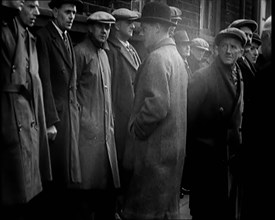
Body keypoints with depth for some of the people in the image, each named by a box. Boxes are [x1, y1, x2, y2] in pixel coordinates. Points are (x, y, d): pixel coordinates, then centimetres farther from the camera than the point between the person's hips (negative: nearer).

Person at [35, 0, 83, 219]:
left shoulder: (68, 38, 15)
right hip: (54, 110, -7)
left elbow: (72, 80, 13)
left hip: (72, 110, 7)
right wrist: (50, 121, -17)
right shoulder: (43, 36, -8)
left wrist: (76, 107, 4)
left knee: (68, 171, 11)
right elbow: (44, 81, -14)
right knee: (56, 172, 0)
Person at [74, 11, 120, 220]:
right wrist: (84, 118, -12)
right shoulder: (81, 51, -6)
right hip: (89, 124, -7)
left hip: (106, 124, 7)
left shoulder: (104, 53, 17)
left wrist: (111, 119, 13)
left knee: (108, 177, 8)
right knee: (92, 177, -4)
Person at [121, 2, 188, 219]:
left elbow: (157, 105, -24)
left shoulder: (157, 57, -15)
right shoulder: (177, 57, 13)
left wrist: (135, 130, -10)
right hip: (174, 146, 9)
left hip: (154, 148, -9)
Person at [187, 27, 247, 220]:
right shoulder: (202, 77, -12)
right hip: (207, 158, -6)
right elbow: (189, 115, -12)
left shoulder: (239, 79, 9)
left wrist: (237, 142, 10)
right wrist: (191, 148, -11)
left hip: (231, 156, 6)